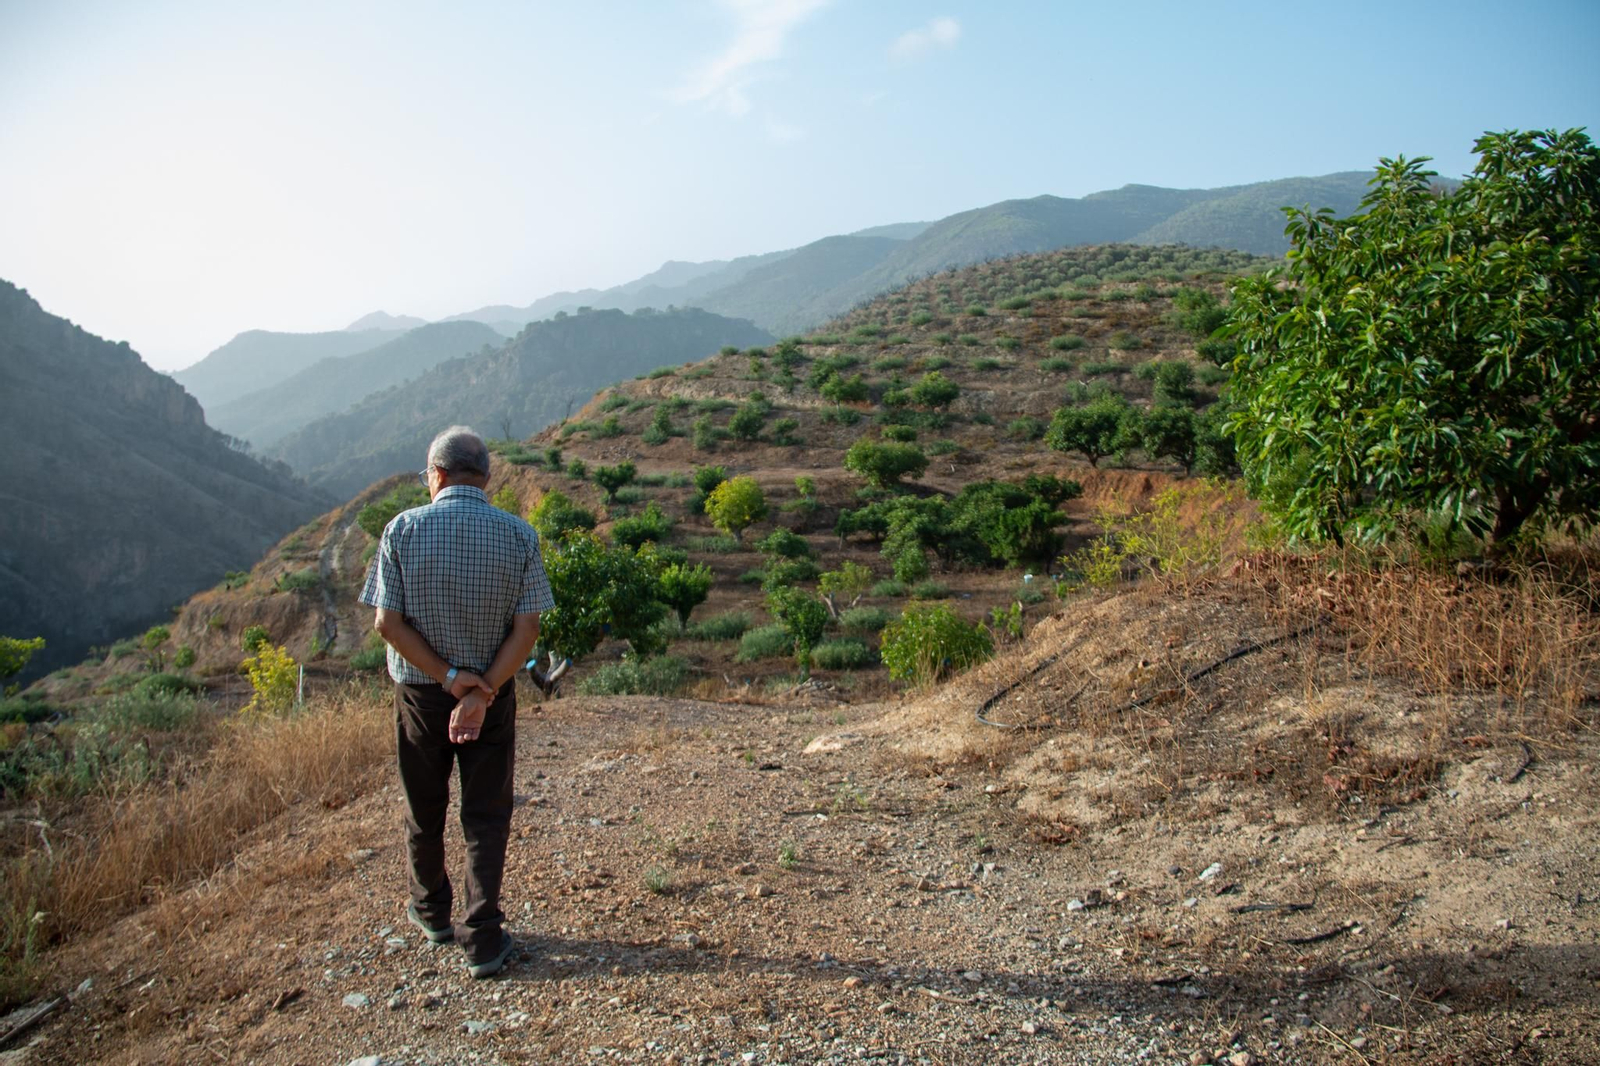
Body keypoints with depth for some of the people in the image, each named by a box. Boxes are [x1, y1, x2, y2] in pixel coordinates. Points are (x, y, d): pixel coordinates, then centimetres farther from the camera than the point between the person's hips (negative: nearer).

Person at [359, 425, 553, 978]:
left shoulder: (403, 529, -10)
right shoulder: (519, 535, -7)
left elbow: (387, 623, -13)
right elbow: (527, 628, -12)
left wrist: (449, 677, -12)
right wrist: (481, 691, -14)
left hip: (420, 691, 0)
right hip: (493, 693, 0)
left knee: (424, 810, 19)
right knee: (486, 818, 9)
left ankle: (432, 912, 38)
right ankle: (483, 940, 9)